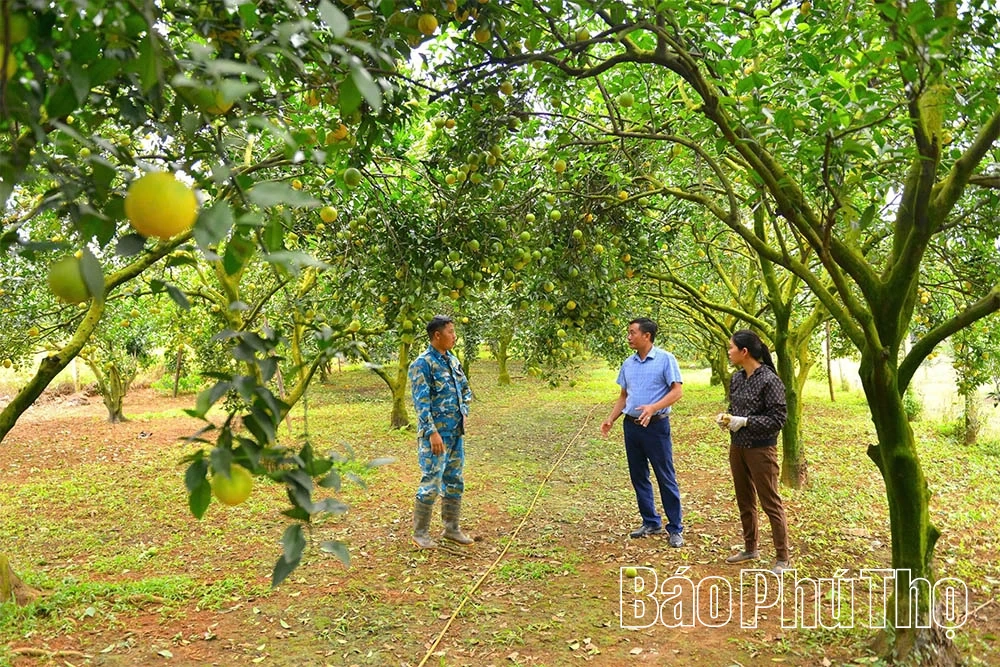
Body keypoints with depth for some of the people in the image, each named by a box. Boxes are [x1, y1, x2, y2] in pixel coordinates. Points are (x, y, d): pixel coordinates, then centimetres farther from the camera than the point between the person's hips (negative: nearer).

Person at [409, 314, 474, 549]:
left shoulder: (453, 360, 10)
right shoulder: (422, 364, -13)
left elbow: (466, 390, 23)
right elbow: (421, 402, -19)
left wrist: (463, 413, 10)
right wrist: (432, 432, -23)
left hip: (456, 432, 8)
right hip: (436, 434, -8)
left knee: (454, 481, 14)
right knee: (431, 483, -3)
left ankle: (452, 528, 27)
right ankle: (420, 533, 11)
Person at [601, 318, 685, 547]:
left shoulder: (665, 359, -7)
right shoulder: (628, 363, 10)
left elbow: (677, 391, -11)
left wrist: (652, 407, -24)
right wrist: (611, 419, 4)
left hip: (656, 425, -6)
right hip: (631, 425, 7)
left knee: (666, 478, -1)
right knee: (638, 476, 12)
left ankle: (675, 529, 8)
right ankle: (651, 523, 25)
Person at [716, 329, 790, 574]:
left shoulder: (769, 380, -17)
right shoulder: (737, 378, 5)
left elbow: (778, 418, -17)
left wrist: (745, 422, -21)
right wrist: (726, 418, -4)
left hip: (761, 450, -7)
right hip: (737, 448, 8)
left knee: (771, 504, 2)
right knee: (744, 501, 17)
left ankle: (782, 558, 13)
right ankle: (750, 549, 32)